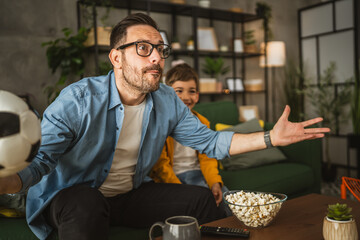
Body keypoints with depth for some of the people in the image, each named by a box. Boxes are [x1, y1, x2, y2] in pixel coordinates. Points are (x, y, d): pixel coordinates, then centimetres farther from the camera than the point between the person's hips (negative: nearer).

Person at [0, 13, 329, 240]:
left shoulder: (168, 102, -5)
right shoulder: (79, 100, -22)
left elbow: (210, 141, 0)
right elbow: (41, 159, -24)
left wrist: (271, 138, -10)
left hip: (131, 194, 5)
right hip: (72, 194, -5)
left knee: (201, 198, -4)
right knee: (86, 204, -40)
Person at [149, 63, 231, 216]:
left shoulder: (202, 122, 7)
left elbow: (207, 158, 8)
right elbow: (160, 163, -11)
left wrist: (215, 183, -9)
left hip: (195, 173, 5)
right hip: (169, 177, -5)